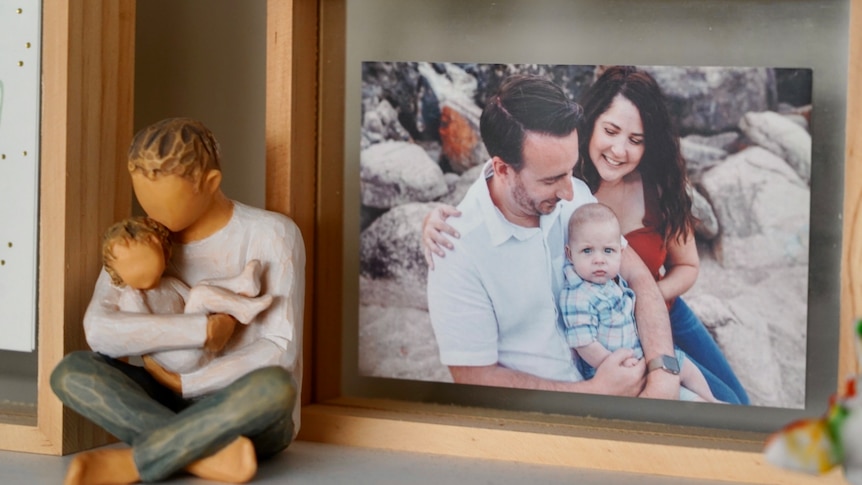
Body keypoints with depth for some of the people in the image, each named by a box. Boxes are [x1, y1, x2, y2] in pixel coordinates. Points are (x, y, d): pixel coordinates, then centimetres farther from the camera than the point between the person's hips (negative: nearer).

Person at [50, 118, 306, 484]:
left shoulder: (272, 235, -11)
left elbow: (281, 351, -17)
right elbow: (99, 330, -17)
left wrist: (182, 384, -19)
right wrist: (203, 329, -24)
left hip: (253, 416, -3)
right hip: (176, 405, 3)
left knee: (274, 385, -39)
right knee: (71, 372, -22)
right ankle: (207, 454, -33)